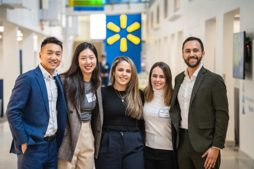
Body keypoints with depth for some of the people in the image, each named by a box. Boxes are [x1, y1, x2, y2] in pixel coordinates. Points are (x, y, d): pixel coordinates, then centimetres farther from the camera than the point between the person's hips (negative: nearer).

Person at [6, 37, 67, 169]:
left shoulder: (59, 79, 9)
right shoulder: (27, 79, -12)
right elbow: (12, 112, -14)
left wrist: (60, 138, 8)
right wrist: (23, 141, -14)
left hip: (53, 144, 6)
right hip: (32, 146, -6)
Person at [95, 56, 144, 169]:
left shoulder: (138, 95, 8)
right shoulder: (103, 93, -1)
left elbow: (142, 123, 11)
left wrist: (143, 144, 7)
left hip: (134, 146, 2)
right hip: (108, 145, -2)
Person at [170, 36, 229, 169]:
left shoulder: (214, 80, -8)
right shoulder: (178, 78, 10)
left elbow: (222, 115, -10)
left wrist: (216, 147, -15)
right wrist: (175, 138, 8)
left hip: (204, 144, -5)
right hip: (181, 141, 5)